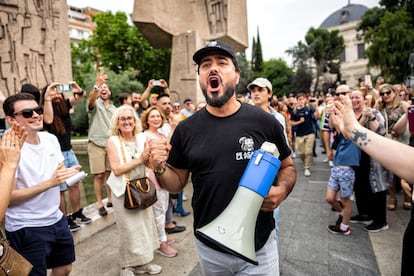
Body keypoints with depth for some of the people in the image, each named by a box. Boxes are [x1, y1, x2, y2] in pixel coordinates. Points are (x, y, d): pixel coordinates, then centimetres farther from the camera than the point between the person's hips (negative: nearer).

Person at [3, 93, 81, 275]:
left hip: (56, 220, 7)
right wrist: (49, 183, -28)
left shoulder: (51, 139, 1)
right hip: (26, 229, -6)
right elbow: (8, 198, -19)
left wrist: (69, 173, -10)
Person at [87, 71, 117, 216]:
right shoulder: (95, 104, -3)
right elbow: (90, 99, -29)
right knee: (99, 175, -1)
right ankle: (100, 203, 9)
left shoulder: (114, 108, 15)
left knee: (109, 173, 11)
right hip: (96, 144, -4)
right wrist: (97, 84, -46)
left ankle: (110, 199, 23)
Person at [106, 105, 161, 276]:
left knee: (145, 224, 12)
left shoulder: (142, 138, 0)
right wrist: (139, 160, -24)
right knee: (129, 229, 5)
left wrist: (151, 157, -23)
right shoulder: (113, 141, -11)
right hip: (123, 191, -4)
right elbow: (116, 170, -21)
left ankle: (143, 262, 30)